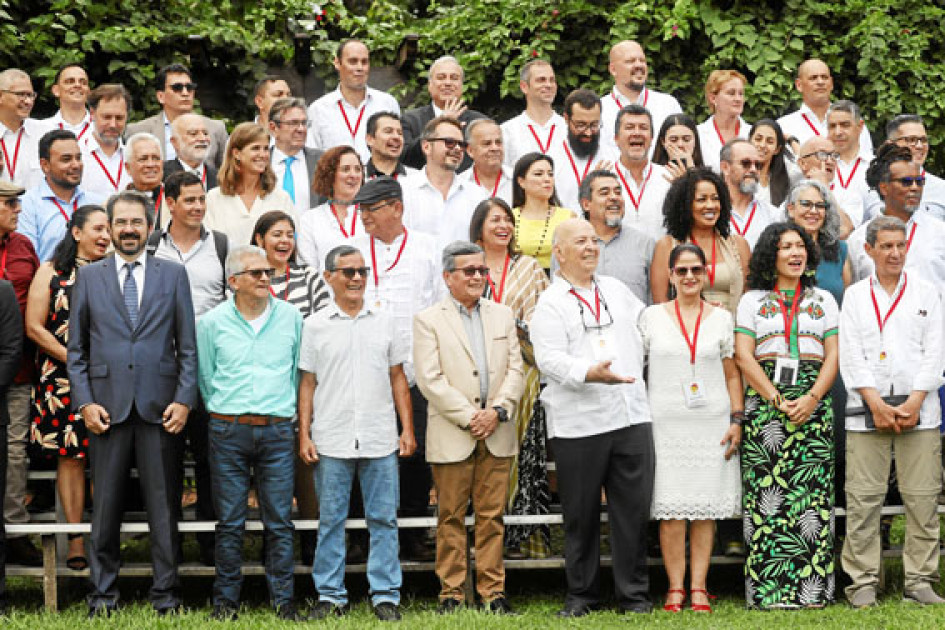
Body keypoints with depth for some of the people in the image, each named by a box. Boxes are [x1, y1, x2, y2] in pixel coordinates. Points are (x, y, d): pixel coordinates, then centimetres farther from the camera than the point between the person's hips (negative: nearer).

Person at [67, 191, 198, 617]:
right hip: (107, 406, 0)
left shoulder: (174, 274, 8)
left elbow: (188, 345, 6)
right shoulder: (88, 277, 9)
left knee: (162, 504, 3)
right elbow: (76, 349, 9)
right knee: (106, 505, 4)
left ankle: (165, 595, 10)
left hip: (159, 406, 0)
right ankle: (103, 594, 13)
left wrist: (185, 399, -4)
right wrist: (84, 402, -2)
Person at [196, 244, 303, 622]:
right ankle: (225, 600, 11)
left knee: (280, 520, 0)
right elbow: (205, 377, 11)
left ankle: (283, 599, 7)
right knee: (230, 521, 2)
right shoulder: (212, 322, 2)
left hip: (277, 431, 1)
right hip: (228, 432, -1)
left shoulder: (291, 318, 6)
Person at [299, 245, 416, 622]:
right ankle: (330, 596, 12)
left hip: (380, 441, 1)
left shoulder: (383, 322, 9)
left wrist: (407, 429, 6)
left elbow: (397, 378, 12)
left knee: (384, 519, 2)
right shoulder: (316, 326, 5)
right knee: (331, 520, 4)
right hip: (331, 442, -1)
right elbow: (307, 384, 6)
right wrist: (304, 435, -1)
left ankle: (385, 595, 8)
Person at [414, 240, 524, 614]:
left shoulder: (502, 316, 15)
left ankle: (493, 591, 10)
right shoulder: (428, 321, 1)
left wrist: (498, 410, -6)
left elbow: (516, 370, 9)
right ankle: (451, 593, 7)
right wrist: (469, 418, -11)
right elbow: (430, 380, -7)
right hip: (451, 437, -3)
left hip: (497, 435, 3)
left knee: (492, 517, 4)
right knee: (451, 518, 1)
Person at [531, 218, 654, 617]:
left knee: (633, 508, 3)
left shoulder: (616, 290, 16)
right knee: (581, 514, 4)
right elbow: (550, 359, -14)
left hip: (631, 418, 4)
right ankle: (581, 596, 15)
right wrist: (590, 373, -28)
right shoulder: (550, 304, -2)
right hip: (579, 424, -4)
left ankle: (634, 595, 11)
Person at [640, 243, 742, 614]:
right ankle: (676, 587, 3)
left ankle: (699, 587, 6)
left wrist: (737, 420, 3)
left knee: (705, 507, 1)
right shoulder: (652, 316, 6)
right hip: (666, 423, -1)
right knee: (671, 507, -5)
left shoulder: (721, 318, 9)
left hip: (712, 423, 1)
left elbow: (732, 374, 11)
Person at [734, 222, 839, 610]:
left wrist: (812, 398, -8)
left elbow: (833, 356, 8)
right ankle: (768, 589, -6)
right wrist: (778, 400, -10)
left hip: (814, 401, 2)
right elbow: (744, 356, 1)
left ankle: (811, 588, -4)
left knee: (812, 492, -5)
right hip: (764, 399, -1)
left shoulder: (823, 300, 16)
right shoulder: (753, 300, 10)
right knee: (766, 493, -7)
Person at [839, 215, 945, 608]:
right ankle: (863, 582, 3)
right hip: (867, 410, 0)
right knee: (863, 498, -3)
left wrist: (913, 404, -7)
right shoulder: (855, 296, 11)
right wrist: (877, 405, -8)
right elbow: (851, 356, 3)